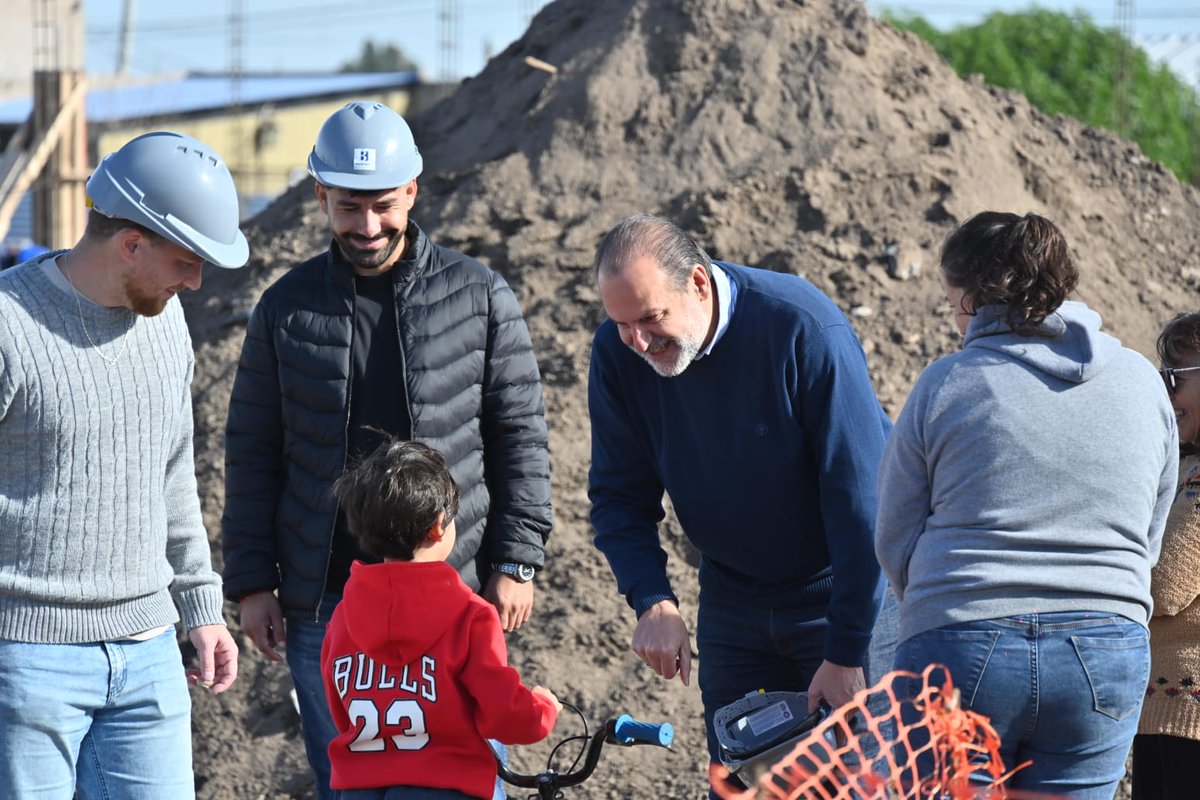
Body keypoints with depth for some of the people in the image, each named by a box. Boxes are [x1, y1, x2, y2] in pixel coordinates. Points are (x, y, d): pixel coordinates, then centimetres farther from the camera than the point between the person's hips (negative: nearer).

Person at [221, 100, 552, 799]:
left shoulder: (479, 297, 2)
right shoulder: (287, 309, 5)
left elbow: (521, 435, 5)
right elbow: (253, 454, 9)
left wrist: (516, 560, -1)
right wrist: (252, 582, 4)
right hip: (324, 602, 1)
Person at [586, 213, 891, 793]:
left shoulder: (803, 328, -26)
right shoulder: (617, 354, -12)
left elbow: (860, 499, -23)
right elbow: (619, 496, -2)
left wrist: (847, 654, -23)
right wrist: (653, 602, -20)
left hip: (844, 591, -4)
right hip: (733, 603, 4)